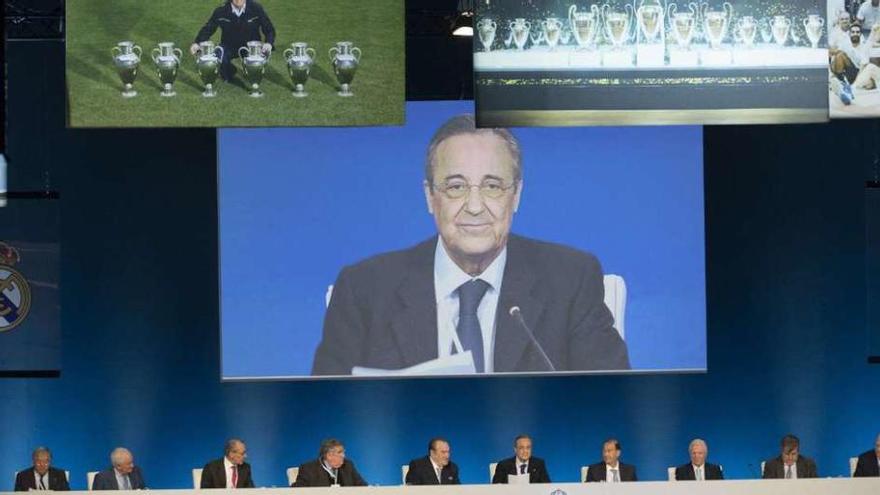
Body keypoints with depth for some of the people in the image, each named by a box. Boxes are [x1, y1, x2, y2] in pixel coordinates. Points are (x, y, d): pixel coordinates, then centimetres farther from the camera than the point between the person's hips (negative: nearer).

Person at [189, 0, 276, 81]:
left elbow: (269, 28, -4)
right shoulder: (221, 11, -11)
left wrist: (269, 43, -26)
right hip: (229, 46, 0)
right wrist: (197, 43, -23)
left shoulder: (256, 8, -11)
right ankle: (227, 76, 10)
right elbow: (208, 28, -5)